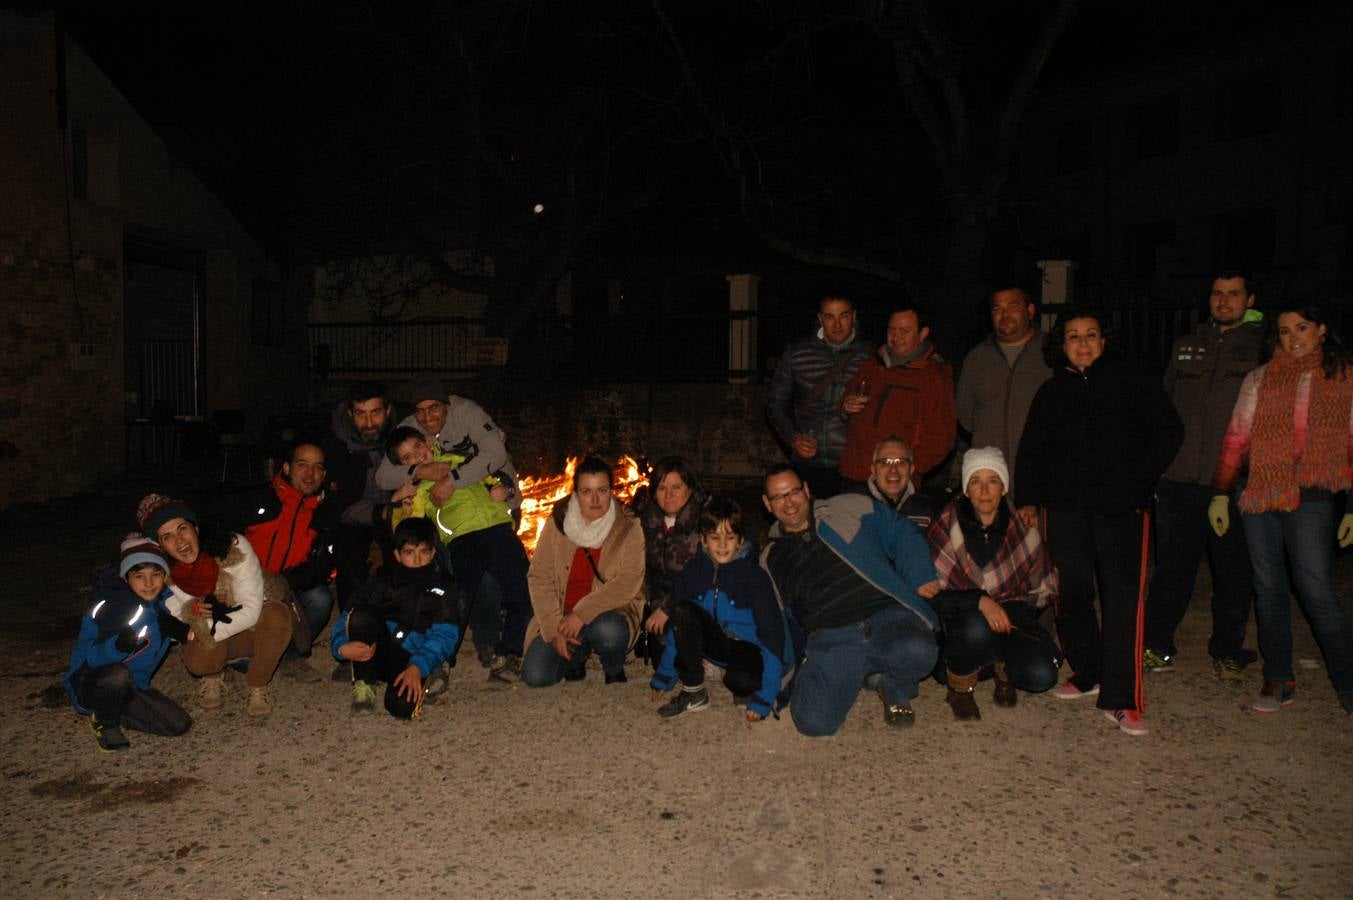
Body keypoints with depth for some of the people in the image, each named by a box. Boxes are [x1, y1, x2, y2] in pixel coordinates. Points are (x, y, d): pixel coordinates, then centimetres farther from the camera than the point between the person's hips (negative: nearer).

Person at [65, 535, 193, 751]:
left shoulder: (166, 599, -5)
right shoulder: (107, 606, -21)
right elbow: (91, 658, -29)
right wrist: (119, 644, -48)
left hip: (133, 687, 5)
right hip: (89, 685, -5)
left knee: (180, 724, -12)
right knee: (119, 675, -39)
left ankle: (112, 712, 10)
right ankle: (105, 722, -6)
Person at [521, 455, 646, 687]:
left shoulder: (628, 526, -10)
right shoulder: (558, 523, -4)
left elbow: (628, 582, -18)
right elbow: (539, 577, -4)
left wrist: (582, 614, -24)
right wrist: (555, 628, -13)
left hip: (610, 613, -2)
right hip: (563, 614, 3)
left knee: (608, 631, -37)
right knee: (534, 675, -16)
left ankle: (614, 671, 0)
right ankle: (578, 653, 18)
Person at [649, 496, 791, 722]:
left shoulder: (754, 576, -20)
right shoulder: (694, 571, -6)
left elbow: (772, 633, -22)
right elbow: (679, 626, 3)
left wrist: (763, 700, -26)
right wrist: (663, 678, 3)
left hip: (751, 649, -5)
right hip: (720, 642, 5)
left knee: (741, 680, -38)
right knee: (682, 611, -21)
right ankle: (693, 692, -12)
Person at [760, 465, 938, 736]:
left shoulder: (851, 508, 15)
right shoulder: (771, 559, 23)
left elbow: (903, 536, 14)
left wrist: (923, 580, 1)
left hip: (887, 614, -2)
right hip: (830, 637, 2)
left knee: (916, 652, -38)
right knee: (813, 721, -25)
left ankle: (894, 689, 1)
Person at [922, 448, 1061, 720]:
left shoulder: (1023, 528, -3)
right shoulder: (946, 528, -11)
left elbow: (1043, 588, 9)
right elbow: (933, 594, -14)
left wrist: (1010, 611, -7)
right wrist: (980, 601, -30)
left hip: (1011, 619, 2)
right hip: (959, 624, -2)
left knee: (1042, 675, -25)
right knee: (977, 627, -38)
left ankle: (1002, 667, 13)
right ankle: (959, 688, -5)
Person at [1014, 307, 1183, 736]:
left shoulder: (1129, 382, 5)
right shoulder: (1052, 392, 15)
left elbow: (1169, 432, 5)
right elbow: (1031, 450, 21)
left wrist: (1139, 480, -3)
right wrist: (1026, 498, 12)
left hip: (1121, 507, -3)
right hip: (1065, 508, 4)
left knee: (1123, 596, -10)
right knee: (1072, 593, 6)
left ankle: (1122, 698, -8)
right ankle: (1088, 672, 25)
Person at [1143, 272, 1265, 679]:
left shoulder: (1264, 348, 3)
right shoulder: (1187, 347, 14)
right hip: (1179, 479, 3)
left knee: (1233, 572, 8)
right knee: (1172, 568, 8)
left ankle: (1227, 652, 22)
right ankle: (1157, 647, 17)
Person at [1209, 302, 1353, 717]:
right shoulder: (1260, 379, 8)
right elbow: (1235, 439, 9)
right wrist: (1220, 494, 6)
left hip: (1312, 500, -2)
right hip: (1260, 496, 2)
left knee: (1316, 592, -7)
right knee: (1268, 589, 7)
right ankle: (1278, 681, 17)